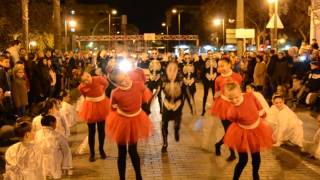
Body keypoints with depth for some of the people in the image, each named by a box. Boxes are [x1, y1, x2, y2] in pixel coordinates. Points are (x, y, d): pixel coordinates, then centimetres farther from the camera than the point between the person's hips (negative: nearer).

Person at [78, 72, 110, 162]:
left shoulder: (99, 79, -22)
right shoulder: (81, 87, -19)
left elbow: (106, 83, 1)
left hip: (101, 105, 1)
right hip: (90, 107, -1)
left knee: (101, 130, 13)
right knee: (91, 131, 5)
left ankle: (101, 150, 30)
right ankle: (92, 153, 19)